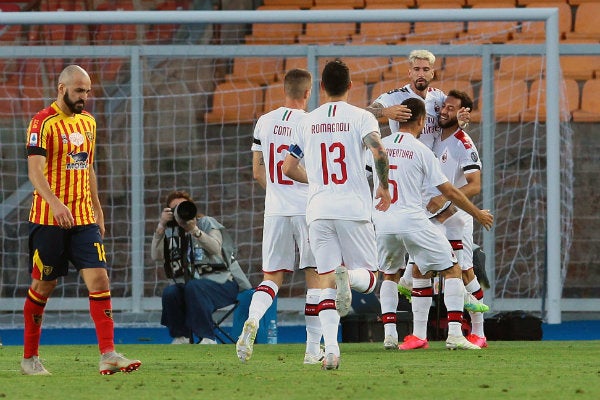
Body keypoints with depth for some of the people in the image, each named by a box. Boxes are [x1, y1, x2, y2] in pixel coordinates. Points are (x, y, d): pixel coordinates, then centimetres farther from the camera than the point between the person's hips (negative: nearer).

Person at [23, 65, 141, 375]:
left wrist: (97, 210, 20)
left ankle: (107, 355, -11)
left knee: (99, 280, -7)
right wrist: (55, 203, -34)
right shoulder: (43, 123, -9)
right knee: (43, 287, 3)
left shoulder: (88, 122, 13)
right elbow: (34, 170, -19)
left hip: (84, 219, 6)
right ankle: (29, 358, 16)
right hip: (48, 219, -6)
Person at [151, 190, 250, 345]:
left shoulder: (207, 223, 5)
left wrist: (195, 230, -27)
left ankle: (208, 338, -30)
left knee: (193, 287, -35)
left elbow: (215, 249, -14)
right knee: (170, 292, -28)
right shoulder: (170, 232, 14)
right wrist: (161, 226, -12)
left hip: (220, 282, -4)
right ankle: (181, 337, -11)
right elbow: (156, 256, -2)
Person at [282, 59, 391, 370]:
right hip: (354, 208, -2)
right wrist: (384, 187, 1)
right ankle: (347, 276, -29)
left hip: (318, 211, 3)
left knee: (327, 280, 5)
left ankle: (330, 348, -11)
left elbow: (288, 167, 16)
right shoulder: (361, 117, 1)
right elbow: (378, 150, -16)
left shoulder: (307, 122, 12)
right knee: (368, 277, 7)